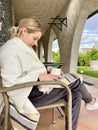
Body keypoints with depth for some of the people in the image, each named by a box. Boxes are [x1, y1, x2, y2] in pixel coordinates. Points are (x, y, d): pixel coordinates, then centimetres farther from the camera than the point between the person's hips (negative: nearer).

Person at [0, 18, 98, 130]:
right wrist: (39, 77, -26)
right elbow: (11, 83, -23)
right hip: (31, 95, -10)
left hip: (39, 87, 10)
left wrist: (47, 72, 2)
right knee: (75, 80, -7)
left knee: (75, 95, -1)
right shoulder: (10, 50, -17)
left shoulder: (25, 48, 13)